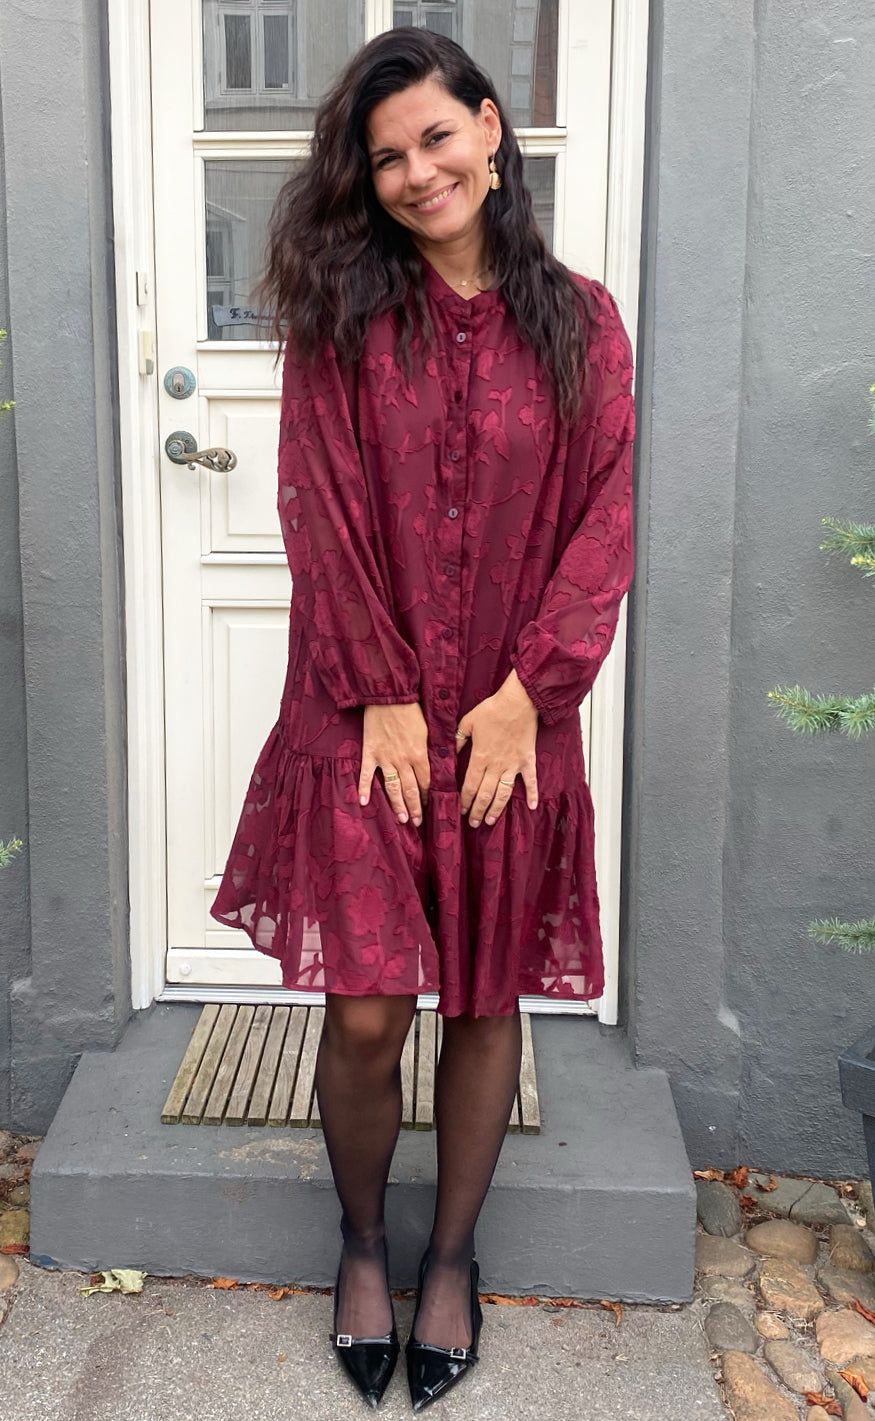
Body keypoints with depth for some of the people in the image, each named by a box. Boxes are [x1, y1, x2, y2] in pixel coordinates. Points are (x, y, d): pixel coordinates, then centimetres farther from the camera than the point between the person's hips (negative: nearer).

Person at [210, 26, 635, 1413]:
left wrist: (527, 691, -9)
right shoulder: (341, 314, 2)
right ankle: (362, 1242, 28)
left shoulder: (578, 322, 5)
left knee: (486, 1001, 10)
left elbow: (604, 523, 0)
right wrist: (380, 698, -9)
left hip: (513, 725, 1)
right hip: (365, 721, -1)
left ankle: (452, 1256, 33)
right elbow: (324, 515, -3)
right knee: (366, 1011, -1)